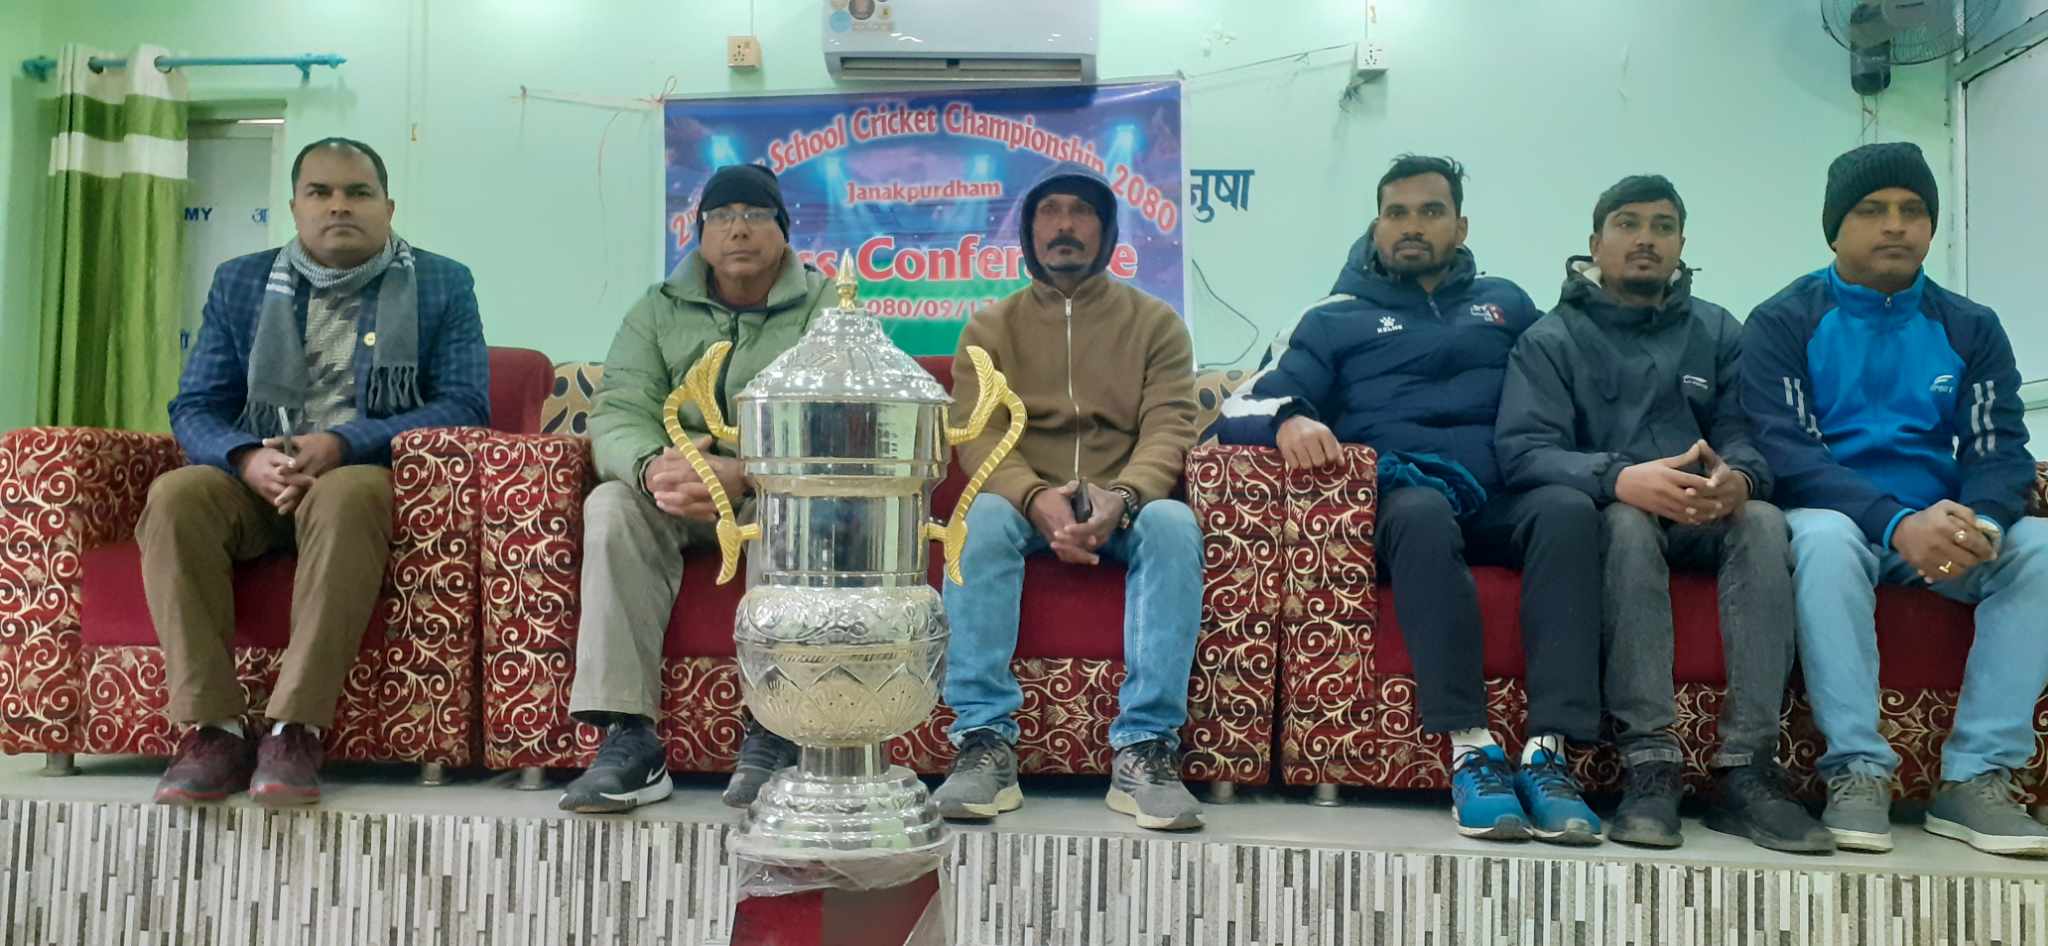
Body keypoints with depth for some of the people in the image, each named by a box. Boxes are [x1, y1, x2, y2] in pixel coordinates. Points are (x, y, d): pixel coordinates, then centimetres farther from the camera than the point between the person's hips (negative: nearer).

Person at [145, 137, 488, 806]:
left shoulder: (442, 286, 7)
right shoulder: (240, 283, 15)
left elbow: (466, 404, -6)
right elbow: (194, 407, 9)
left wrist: (341, 445, -20)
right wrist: (248, 458, -17)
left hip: (372, 478, -3)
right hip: (257, 479, 3)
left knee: (344, 496, -37)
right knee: (176, 495, -29)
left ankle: (294, 729, -34)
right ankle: (211, 727, -27)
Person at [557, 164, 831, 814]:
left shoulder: (826, 309, -2)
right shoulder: (660, 310, 8)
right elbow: (617, 412, -6)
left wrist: (746, 475, -36)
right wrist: (651, 466, -32)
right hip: (678, 499, 3)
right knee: (612, 505, -28)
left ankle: (774, 729, -31)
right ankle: (629, 737, -31)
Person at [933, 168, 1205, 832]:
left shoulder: (1156, 322, 9)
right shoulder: (991, 327, 11)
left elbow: (1168, 429, -5)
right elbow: (977, 434, -4)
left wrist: (1121, 497, -28)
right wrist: (1038, 499, -26)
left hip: (1126, 506, 0)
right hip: (1025, 503, 0)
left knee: (1172, 524, -33)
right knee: (980, 519, -33)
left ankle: (1145, 747, -33)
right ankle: (985, 743, -33)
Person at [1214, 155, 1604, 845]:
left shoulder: (1506, 304, 28)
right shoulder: (1336, 319, 21)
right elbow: (1241, 409, 7)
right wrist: (1288, 419, -14)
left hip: (1503, 501, 2)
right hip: (1403, 495, -2)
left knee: (1569, 510, -32)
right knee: (1423, 514, -37)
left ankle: (1548, 753, -38)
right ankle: (1470, 751, -39)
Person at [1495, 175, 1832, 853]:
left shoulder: (1717, 332, 16)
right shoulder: (1552, 339, 5)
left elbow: (1746, 435, 2)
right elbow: (1522, 452, -11)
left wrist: (1738, 478, -25)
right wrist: (1621, 478, -32)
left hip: (1703, 521, 3)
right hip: (1604, 518, -3)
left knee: (1763, 520, -29)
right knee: (1627, 521, -35)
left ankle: (1745, 771, -34)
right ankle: (1650, 767, -39)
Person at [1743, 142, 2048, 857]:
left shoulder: (1972, 329, 13)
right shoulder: (1783, 322, 2)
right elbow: (1783, 449, -11)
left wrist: (1978, 522, -24)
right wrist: (1898, 523, -27)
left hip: (1945, 528, 4)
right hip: (1834, 520, -4)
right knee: (1826, 538, -36)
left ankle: (1977, 776, -21)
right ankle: (1857, 769, -30)